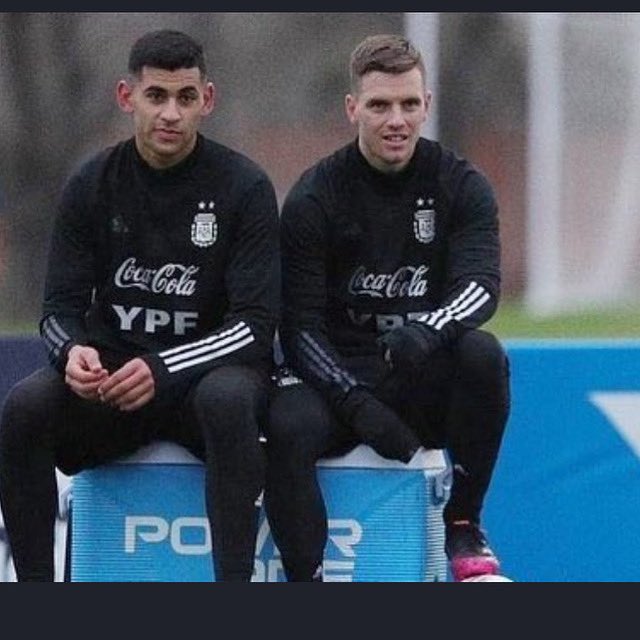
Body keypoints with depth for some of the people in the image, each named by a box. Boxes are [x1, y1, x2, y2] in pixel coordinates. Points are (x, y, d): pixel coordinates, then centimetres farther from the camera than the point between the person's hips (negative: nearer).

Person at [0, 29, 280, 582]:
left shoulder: (244, 187, -7)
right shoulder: (94, 185, 2)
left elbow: (256, 323, -12)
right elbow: (61, 308, 4)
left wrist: (162, 369, -27)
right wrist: (74, 352, -22)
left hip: (210, 373, -3)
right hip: (111, 373, 3)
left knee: (228, 400, -38)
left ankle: (234, 582, -37)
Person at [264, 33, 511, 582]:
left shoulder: (460, 186, 0)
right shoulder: (314, 198, -4)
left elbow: (482, 283, -14)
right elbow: (300, 323, -8)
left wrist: (429, 331, -37)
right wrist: (356, 403, -23)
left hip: (427, 382, 1)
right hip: (337, 372, -1)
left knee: (483, 353, -31)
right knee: (287, 428, -34)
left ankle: (463, 524, -14)